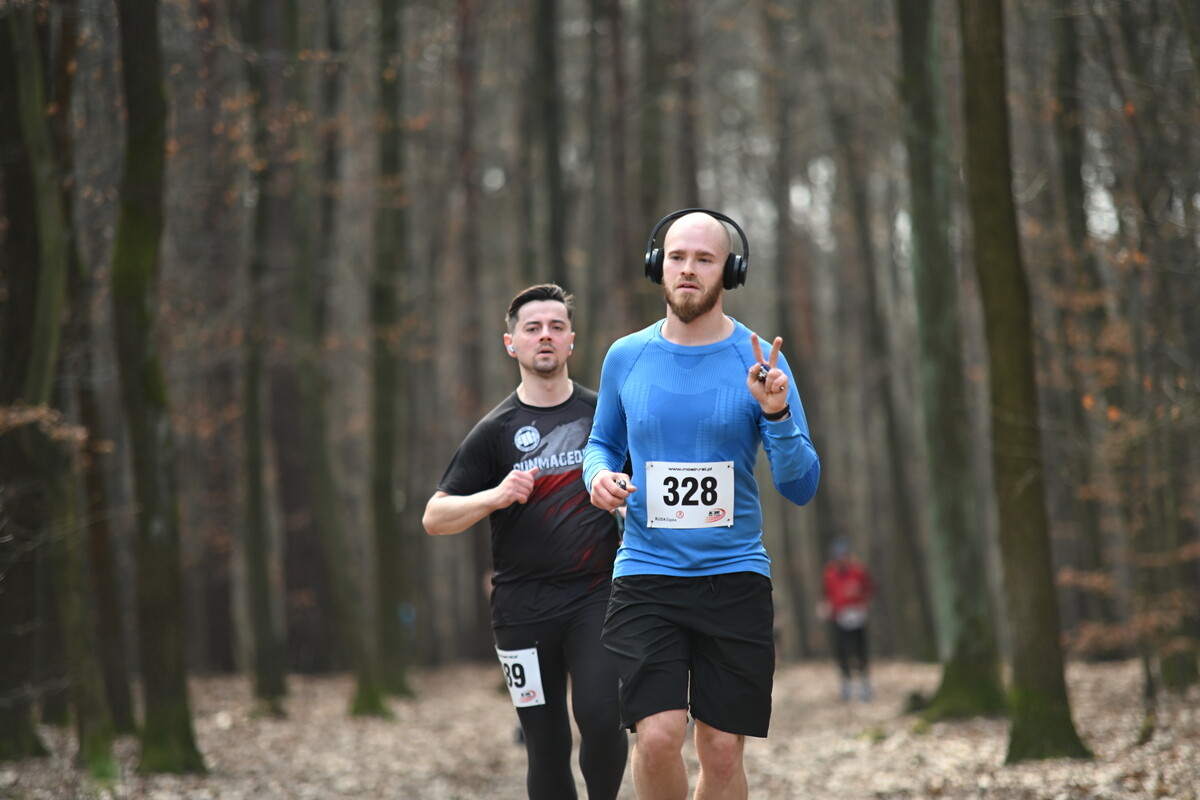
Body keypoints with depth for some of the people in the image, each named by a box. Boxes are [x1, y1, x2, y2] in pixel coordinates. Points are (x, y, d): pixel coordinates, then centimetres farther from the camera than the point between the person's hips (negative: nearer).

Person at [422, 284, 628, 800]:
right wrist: (495, 497, -15)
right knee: (547, 750, 1)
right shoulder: (495, 431, 5)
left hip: (597, 596, 0)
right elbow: (434, 518, 1)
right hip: (523, 609, 0)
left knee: (600, 718, -20)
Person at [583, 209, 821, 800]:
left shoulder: (758, 363, -1)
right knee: (658, 737, -14)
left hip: (735, 576, 0)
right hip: (645, 575, 0)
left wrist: (777, 413, -19)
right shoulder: (626, 357, 5)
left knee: (722, 749, 2)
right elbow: (603, 442, 21)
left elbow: (801, 487, -2)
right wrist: (599, 475, -2)